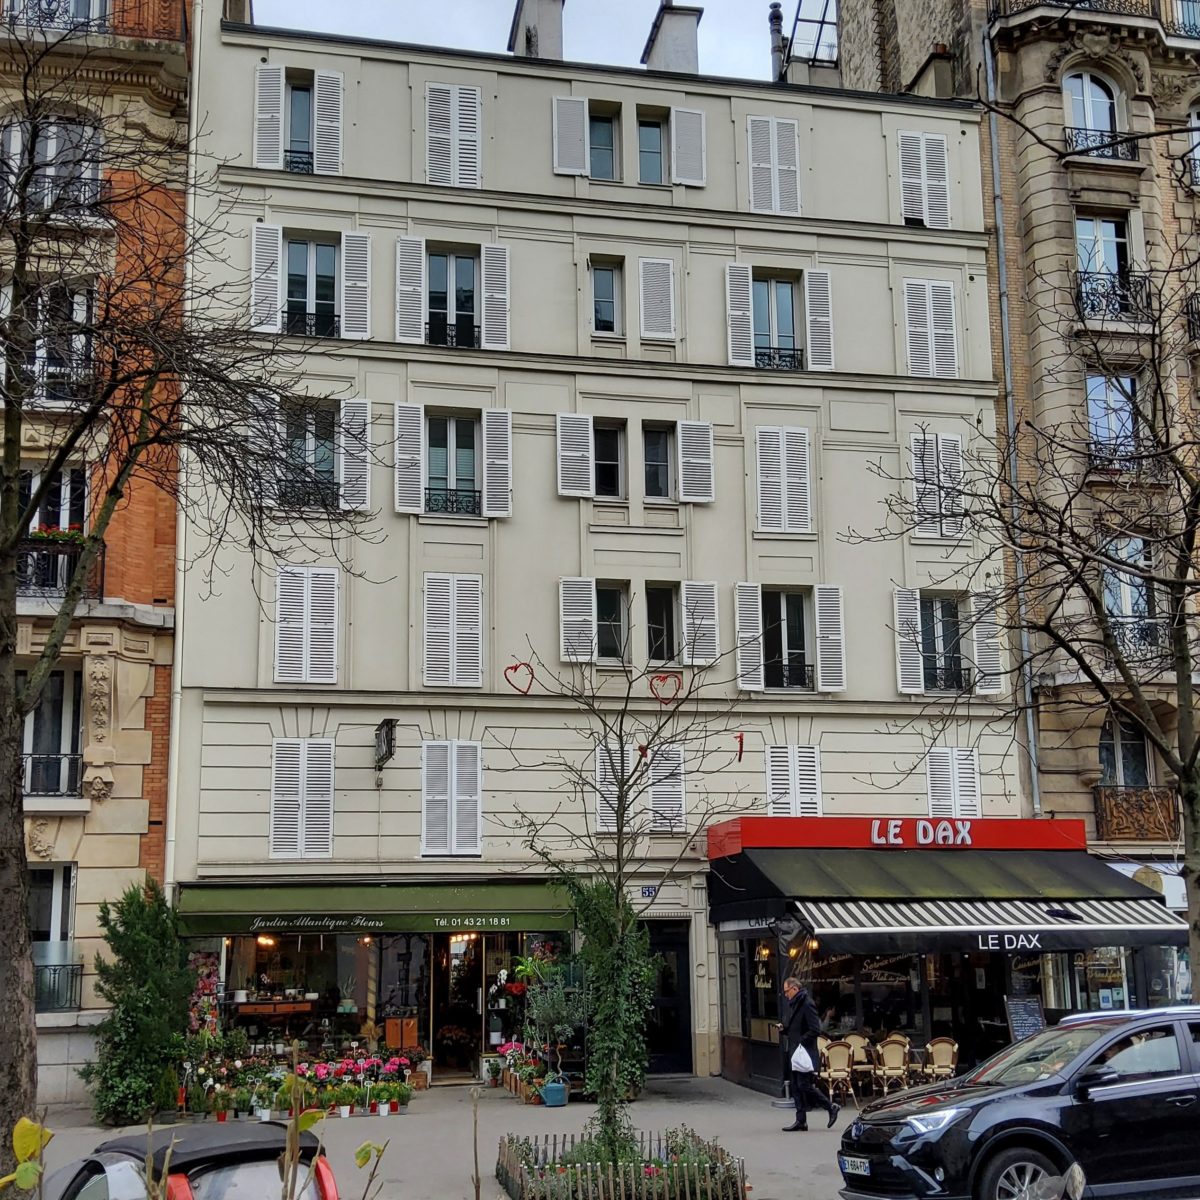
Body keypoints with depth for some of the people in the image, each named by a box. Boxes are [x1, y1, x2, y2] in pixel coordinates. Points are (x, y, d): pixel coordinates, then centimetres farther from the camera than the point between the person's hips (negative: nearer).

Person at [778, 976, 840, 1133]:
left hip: (805, 1053, -10)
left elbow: (815, 1030, -20)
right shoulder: (793, 1003, 15)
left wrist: (800, 1041, -19)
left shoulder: (807, 1004, -15)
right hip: (794, 1052, 10)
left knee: (804, 1085, -10)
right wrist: (783, 1028, 7)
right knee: (796, 1086, 9)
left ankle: (831, 1107, 4)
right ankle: (801, 1120, 13)